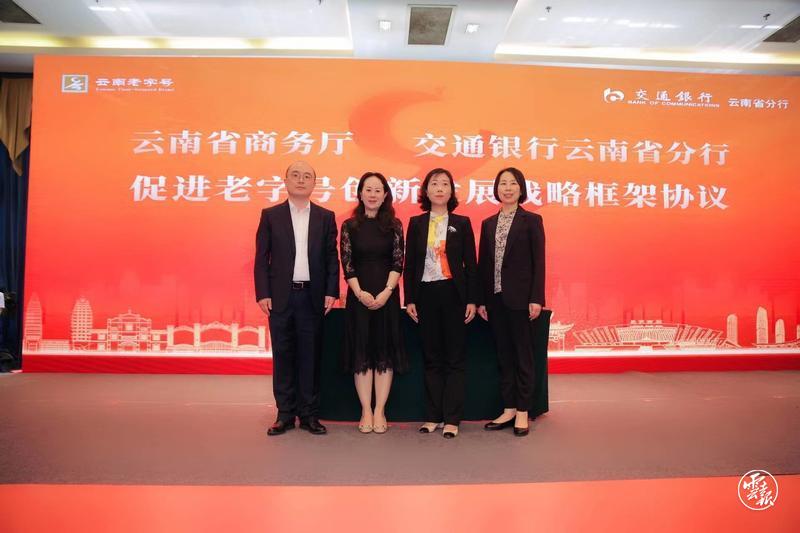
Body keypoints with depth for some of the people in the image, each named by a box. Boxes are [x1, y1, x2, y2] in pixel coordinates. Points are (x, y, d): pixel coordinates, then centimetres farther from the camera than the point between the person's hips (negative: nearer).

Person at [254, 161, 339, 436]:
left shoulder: (326, 217, 8)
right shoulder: (270, 215, 5)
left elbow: (332, 258, 6)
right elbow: (261, 258, 3)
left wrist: (331, 292, -3)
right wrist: (262, 294, -5)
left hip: (313, 297, 1)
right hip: (280, 296, 0)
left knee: (310, 356, 6)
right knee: (283, 356, 6)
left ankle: (309, 414, 16)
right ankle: (285, 414, 16)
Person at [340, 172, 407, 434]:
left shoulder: (394, 225, 4)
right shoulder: (350, 226, 3)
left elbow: (398, 262, -1)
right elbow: (346, 264, -1)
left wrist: (386, 292, -12)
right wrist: (360, 293, -12)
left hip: (387, 296, 0)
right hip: (359, 296, 0)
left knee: (385, 351, 4)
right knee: (361, 351, 3)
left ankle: (380, 411, 13)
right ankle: (366, 411, 13)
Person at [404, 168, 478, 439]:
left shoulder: (462, 223, 4)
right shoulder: (416, 223, 7)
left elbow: (470, 263, 3)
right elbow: (409, 263, 7)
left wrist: (472, 300, -3)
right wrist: (409, 299, 2)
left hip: (453, 294, -1)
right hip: (426, 294, 1)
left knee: (455, 358, 2)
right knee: (431, 357, 8)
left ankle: (452, 419, 11)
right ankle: (433, 415, 18)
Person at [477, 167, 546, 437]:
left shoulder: (531, 220, 0)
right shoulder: (488, 223, 12)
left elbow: (538, 262, -5)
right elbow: (483, 263, 10)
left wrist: (536, 298, -12)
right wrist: (481, 300, 6)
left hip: (519, 297, -4)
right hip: (495, 298, 5)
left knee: (523, 354, 4)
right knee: (503, 355, 11)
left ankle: (523, 412, 14)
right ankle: (508, 409, 21)